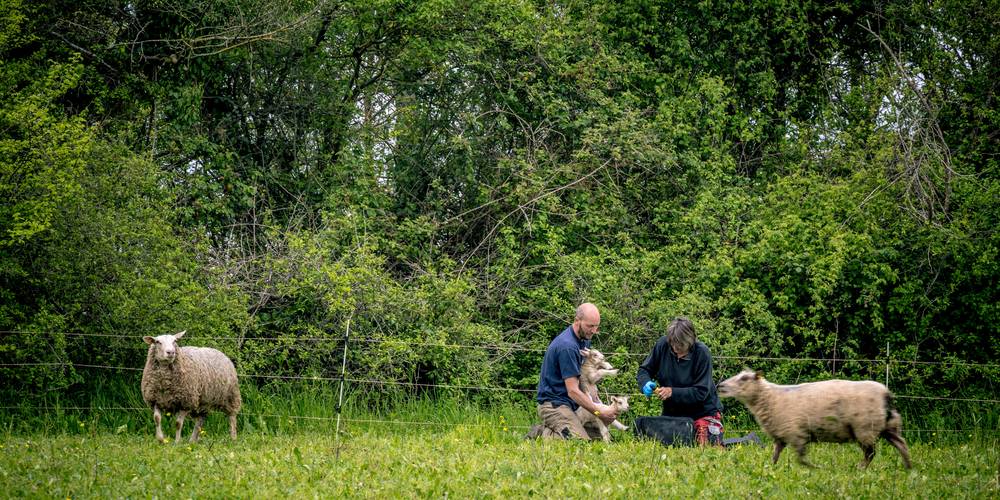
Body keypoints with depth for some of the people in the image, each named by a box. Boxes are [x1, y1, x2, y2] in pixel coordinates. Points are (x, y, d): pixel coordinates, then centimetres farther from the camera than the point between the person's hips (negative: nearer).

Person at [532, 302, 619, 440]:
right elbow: (573, 391, -20)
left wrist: (599, 404, 1)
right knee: (581, 443, -26)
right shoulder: (567, 346, -20)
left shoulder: (585, 340, 12)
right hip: (554, 404, -10)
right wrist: (599, 412, -17)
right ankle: (542, 436, -6)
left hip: (569, 405, 10)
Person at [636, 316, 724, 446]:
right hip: (672, 410, 3)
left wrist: (673, 392, -30)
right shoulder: (663, 345, -11)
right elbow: (643, 371, 1)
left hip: (703, 410, -3)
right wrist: (646, 383, -21)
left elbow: (701, 392, -21)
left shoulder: (701, 353, -21)